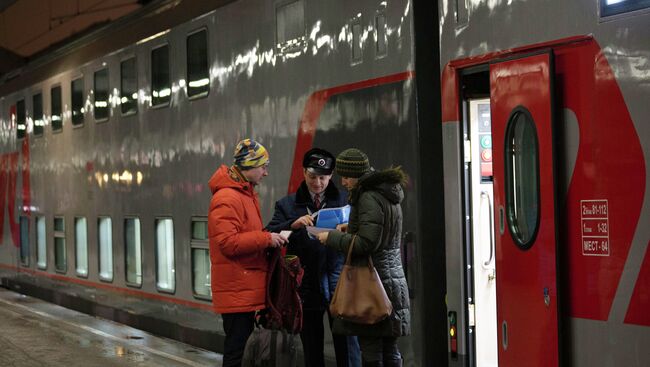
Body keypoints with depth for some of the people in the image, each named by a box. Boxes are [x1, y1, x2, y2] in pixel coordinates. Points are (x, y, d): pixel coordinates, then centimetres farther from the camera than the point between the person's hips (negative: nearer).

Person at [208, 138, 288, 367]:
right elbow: (228, 243, -22)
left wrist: (271, 238, 11)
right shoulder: (227, 198, -15)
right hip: (237, 290, -10)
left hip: (248, 288, 10)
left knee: (241, 346, 13)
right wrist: (266, 239, -19)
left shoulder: (246, 193, 18)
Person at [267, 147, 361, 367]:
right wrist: (293, 225, -21)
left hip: (338, 282, -1)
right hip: (307, 284, 1)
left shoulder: (345, 200, 9)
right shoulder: (288, 205, 7)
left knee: (347, 343, -2)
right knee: (312, 348, 9)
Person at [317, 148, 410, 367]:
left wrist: (332, 238, -10)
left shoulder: (369, 198, -15)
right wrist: (350, 230, 18)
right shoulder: (388, 195, 16)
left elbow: (366, 243, -21)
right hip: (392, 278, 10)